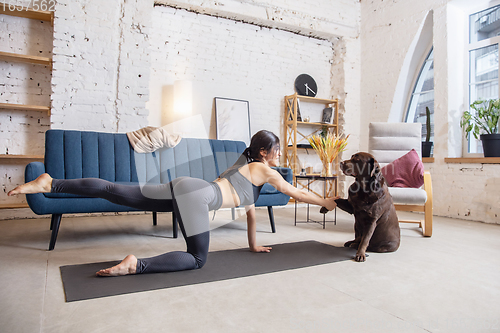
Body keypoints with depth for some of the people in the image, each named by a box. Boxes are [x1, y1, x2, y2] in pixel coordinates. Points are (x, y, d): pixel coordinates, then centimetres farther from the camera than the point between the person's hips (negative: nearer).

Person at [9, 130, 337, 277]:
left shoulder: (246, 164, 30)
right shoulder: (264, 170, 7)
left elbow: (251, 209, 34)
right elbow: (297, 193, 16)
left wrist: (254, 245, 39)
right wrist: (327, 202, 31)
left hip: (184, 187, 8)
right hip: (196, 195, -8)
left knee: (116, 192, 2)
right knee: (197, 259, -5)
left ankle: (51, 183, -1)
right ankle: (136, 265, -21)